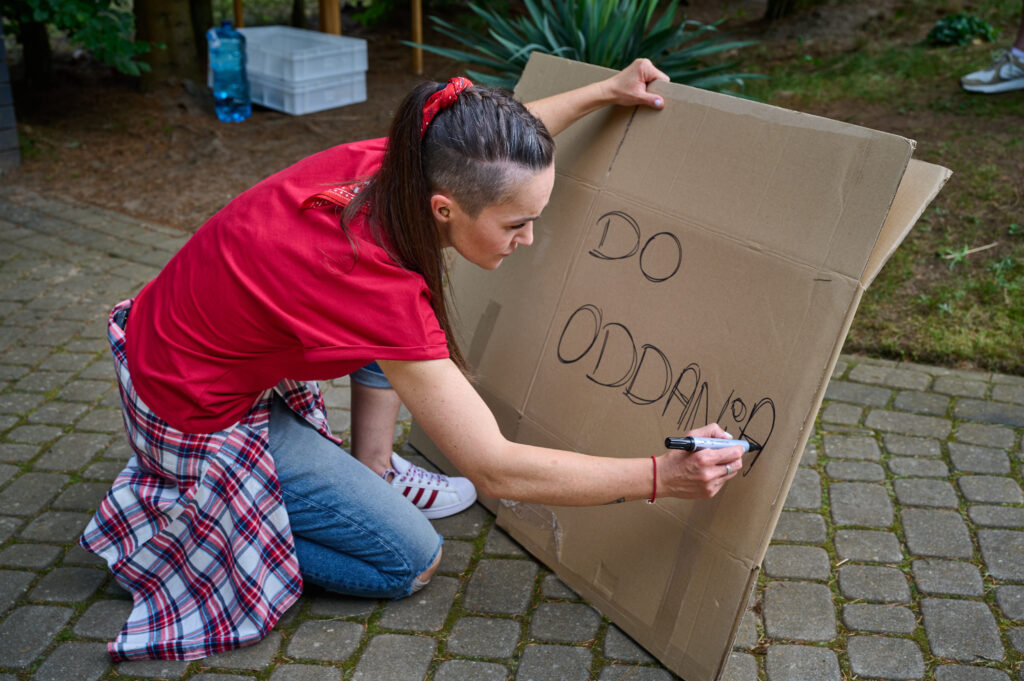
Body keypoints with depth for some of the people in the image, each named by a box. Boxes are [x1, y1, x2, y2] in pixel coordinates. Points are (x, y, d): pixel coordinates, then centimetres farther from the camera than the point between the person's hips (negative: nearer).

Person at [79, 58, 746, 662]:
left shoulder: (379, 164, -16)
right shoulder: (379, 288, -36)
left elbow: (489, 145, 9)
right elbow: (495, 469, -29)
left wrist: (605, 91, 6)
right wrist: (661, 476, -25)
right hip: (201, 424, -8)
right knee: (413, 560, 1)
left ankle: (374, 470, 15)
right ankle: (183, 520, 4)